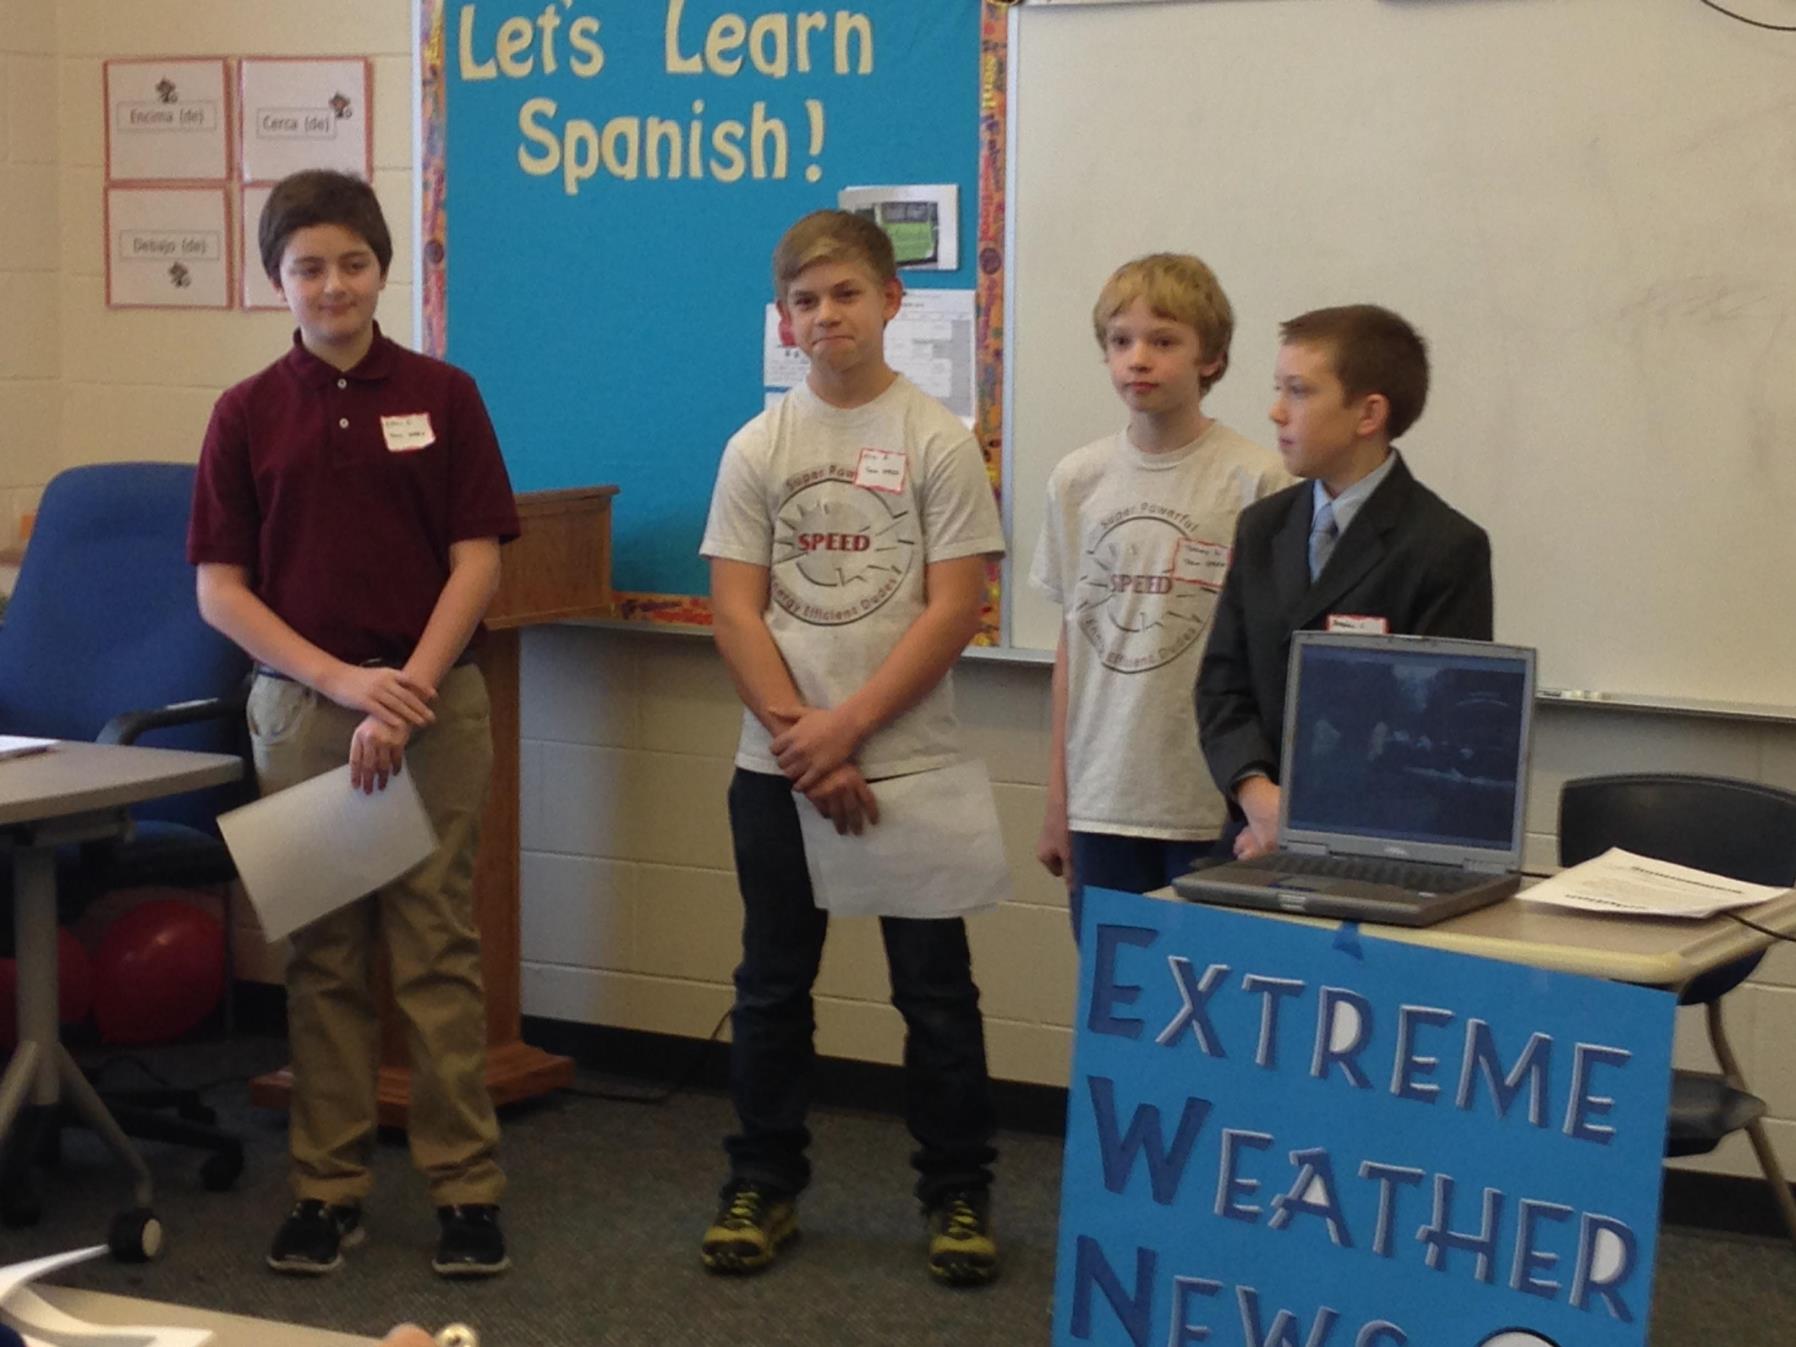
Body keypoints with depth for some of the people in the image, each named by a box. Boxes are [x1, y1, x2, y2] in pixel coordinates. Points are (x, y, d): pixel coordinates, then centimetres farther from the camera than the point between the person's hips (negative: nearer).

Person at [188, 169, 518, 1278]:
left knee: (438, 952, 1)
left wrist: (403, 694, -13)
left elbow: (477, 563, -3)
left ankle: (468, 1186, 7)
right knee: (323, 958, 7)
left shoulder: (442, 396, 1)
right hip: (300, 705, 1)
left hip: (433, 703, -1)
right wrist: (344, 682, -11)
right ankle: (329, 1186, 15)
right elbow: (219, 589, 0)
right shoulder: (247, 415, 3)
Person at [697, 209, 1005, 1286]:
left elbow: (955, 607, -8)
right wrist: (803, 743, -9)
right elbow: (736, 609, 0)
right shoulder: (758, 448, 4)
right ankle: (764, 1187, 23)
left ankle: (959, 1194, 15)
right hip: (777, 766, 3)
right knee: (773, 986, 11)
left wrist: (847, 725, -13)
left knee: (936, 989, 3)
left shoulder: (937, 441, -3)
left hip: (911, 763, -2)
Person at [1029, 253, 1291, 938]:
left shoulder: (1254, 482, -6)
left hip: (1214, 804, -3)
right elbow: (1072, 640, 12)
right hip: (1102, 798, 4)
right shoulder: (1078, 479, 7)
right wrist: (1056, 801, 13)